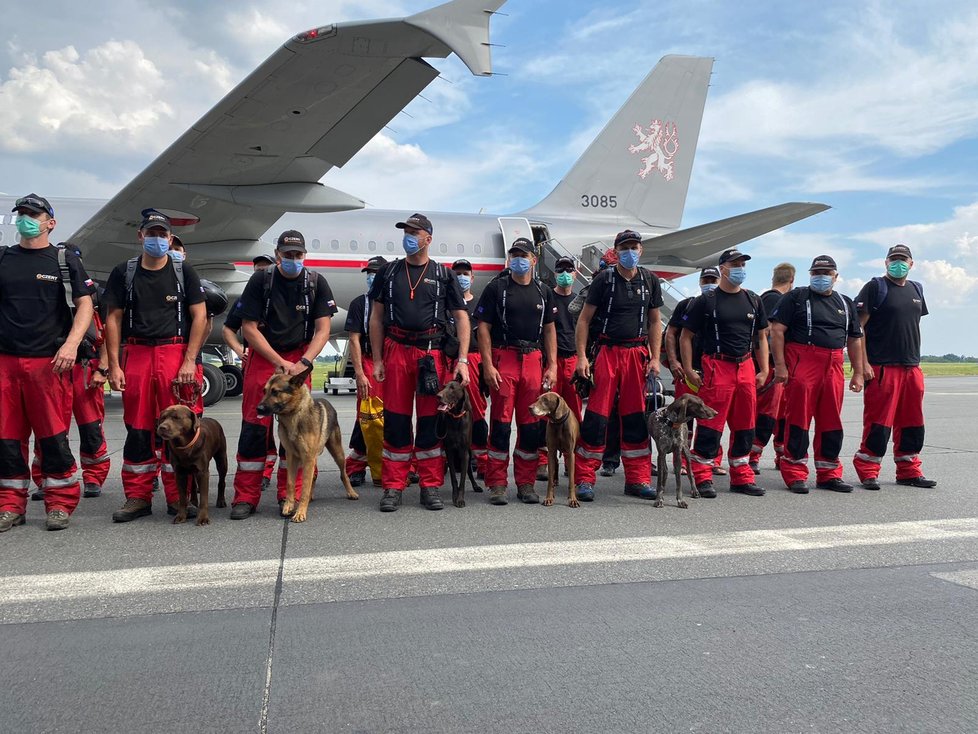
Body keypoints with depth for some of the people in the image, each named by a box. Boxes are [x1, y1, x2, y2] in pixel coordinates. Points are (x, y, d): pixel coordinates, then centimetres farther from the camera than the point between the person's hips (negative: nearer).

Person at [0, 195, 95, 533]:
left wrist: (71, 344, -14)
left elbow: (85, 305, 1)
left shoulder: (66, 261, 7)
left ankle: (60, 504, 8)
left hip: (49, 362, -3)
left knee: (54, 435, -2)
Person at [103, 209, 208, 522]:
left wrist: (189, 361, -7)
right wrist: (114, 364, 0)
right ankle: (138, 497, 10)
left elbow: (199, 317, 3)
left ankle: (178, 497, 4)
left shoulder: (184, 272, 7)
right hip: (135, 354, 2)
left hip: (175, 353, -1)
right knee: (137, 426, 2)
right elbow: (113, 319, 9)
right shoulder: (124, 272, 11)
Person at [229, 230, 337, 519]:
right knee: (254, 425, -4)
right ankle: (246, 497, 2)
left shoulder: (316, 283, -1)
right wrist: (280, 363, -12)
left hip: (299, 360, 1)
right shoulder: (260, 281, -4)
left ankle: (290, 495, 7)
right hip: (262, 357, -1)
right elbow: (249, 328, -6)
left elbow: (322, 329, -2)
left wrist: (304, 363, -16)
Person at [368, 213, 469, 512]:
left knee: (431, 420, 3)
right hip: (396, 350, 1)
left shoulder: (444, 274, 8)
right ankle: (393, 487, 9)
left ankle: (431, 486, 12)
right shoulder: (389, 272, 12)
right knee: (395, 419, 2)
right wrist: (377, 360, 4)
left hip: (432, 352, -1)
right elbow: (376, 318, 12)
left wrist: (462, 359, -4)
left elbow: (461, 317, 5)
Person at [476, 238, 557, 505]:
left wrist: (552, 367, 7)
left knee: (532, 425, 5)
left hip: (534, 361, 4)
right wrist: (488, 365, -10)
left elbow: (549, 330, 16)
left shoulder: (543, 292, 14)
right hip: (502, 360, -3)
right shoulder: (496, 288, 3)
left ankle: (526, 483, 14)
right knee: (500, 423, -4)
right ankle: (497, 484, 4)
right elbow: (483, 328, -1)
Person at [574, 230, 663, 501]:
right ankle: (585, 479, 2)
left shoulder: (650, 281, 10)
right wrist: (581, 356, -9)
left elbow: (654, 321, 14)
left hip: (638, 354, 3)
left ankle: (638, 479, 14)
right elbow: (584, 319, 0)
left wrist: (655, 358, 5)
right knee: (597, 415, -5)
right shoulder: (604, 280, -1)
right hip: (607, 352, -3)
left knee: (636, 416, 6)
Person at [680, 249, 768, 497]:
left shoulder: (753, 300, 15)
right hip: (716, 367, -5)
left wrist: (764, 371, 11)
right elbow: (686, 337, 0)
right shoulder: (706, 301, -1)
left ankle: (741, 477, 20)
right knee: (710, 423, -7)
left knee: (744, 424, 10)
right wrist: (688, 370, -7)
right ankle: (702, 478, 1)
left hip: (746, 368, 5)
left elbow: (761, 337, 19)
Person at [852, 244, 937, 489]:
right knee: (879, 423, -6)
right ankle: (868, 472, 2)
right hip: (882, 369, -7)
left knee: (912, 423, 11)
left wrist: (915, 360, 17)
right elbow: (858, 327, -8)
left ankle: (909, 471, 21)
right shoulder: (875, 287, -3)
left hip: (912, 368, 7)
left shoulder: (916, 289, 18)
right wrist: (863, 364, -15)